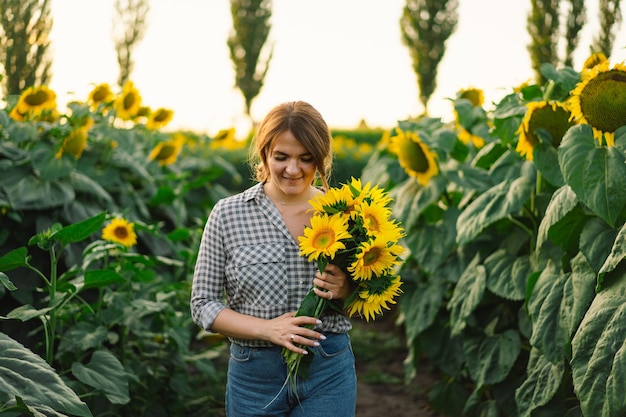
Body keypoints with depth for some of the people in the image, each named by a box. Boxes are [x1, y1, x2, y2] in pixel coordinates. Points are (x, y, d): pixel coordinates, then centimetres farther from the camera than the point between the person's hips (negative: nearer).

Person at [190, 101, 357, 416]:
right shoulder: (228, 215, -4)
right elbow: (203, 304, -2)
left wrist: (346, 290, -13)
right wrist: (268, 329, -16)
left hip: (329, 372, 1)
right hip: (255, 376, 0)